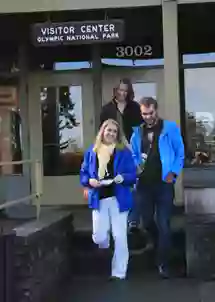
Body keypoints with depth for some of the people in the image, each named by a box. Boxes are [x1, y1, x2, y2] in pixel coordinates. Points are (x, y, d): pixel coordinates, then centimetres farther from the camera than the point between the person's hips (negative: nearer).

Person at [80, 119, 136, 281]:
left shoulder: (124, 152, 1)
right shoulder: (92, 152, 6)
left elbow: (133, 175, -2)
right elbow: (83, 174, 7)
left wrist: (123, 177, -23)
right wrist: (90, 181, -14)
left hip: (118, 198, -1)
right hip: (99, 199, 1)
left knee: (119, 236, 2)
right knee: (99, 237, -1)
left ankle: (119, 272, 14)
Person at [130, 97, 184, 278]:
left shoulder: (170, 128, -3)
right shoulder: (137, 132, 9)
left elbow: (180, 153, -1)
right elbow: (133, 155, 19)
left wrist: (173, 173, -12)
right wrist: (136, 167, -1)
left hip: (164, 183, -4)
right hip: (144, 184, 4)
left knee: (163, 224, -4)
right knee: (147, 222, 14)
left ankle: (163, 263, 6)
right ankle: (160, 243, 43)